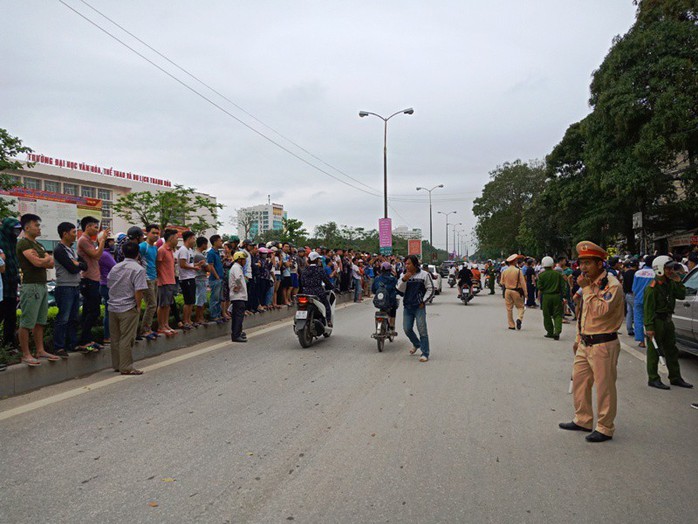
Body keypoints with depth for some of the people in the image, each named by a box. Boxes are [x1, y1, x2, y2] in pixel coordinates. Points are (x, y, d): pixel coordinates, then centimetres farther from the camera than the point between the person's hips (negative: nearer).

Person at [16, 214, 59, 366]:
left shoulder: (38, 245, 19)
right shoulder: (23, 243, -7)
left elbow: (52, 263, 12)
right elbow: (37, 262, -19)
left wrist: (41, 260, -7)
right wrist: (47, 258, 1)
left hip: (42, 286, 9)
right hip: (31, 286, -9)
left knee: (40, 322, 11)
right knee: (27, 322, -4)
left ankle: (40, 351, 17)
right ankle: (26, 354, 0)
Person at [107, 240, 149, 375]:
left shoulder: (115, 268, 10)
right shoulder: (138, 269, -11)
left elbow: (109, 286, 17)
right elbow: (139, 291, -18)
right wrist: (138, 305, -7)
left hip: (113, 307, 6)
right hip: (128, 308, -6)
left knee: (115, 338, 14)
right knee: (126, 339, -2)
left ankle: (116, 365, 23)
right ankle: (126, 367, 3)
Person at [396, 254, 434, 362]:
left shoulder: (424, 274, -3)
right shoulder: (404, 275, 8)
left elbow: (430, 289, 0)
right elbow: (400, 290, -1)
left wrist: (423, 301, -6)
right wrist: (404, 280, -17)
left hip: (419, 307, -4)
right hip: (407, 307, 4)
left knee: (422, 330, -5)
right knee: (407, 329, 9)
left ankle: (425, 354, 3)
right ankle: (416, 344, 36)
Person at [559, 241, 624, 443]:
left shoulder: (612, 285, -15)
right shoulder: (590, 284, 13)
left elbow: (600, 311, -29)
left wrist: (587, 289, -22)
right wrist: (578, 338, 22)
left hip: (603, 344, -9)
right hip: (585, 343, 9)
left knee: (604, 387, 1)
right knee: (579, 381, 16)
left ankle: (605, 428, 15)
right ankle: (582, 420, 31)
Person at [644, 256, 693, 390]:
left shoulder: (670, 283, 8)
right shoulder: (652, 287, -17)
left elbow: (682, 296, 14)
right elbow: (648, 308, -20)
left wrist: (678, 282, 1)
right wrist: (649, 327, -23)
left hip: (667, 320, 9)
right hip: (656, 321, -9)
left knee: (671, 350, 16)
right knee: (654, 351, 0)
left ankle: (675, 378, 28)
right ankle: (653, 379, 9)